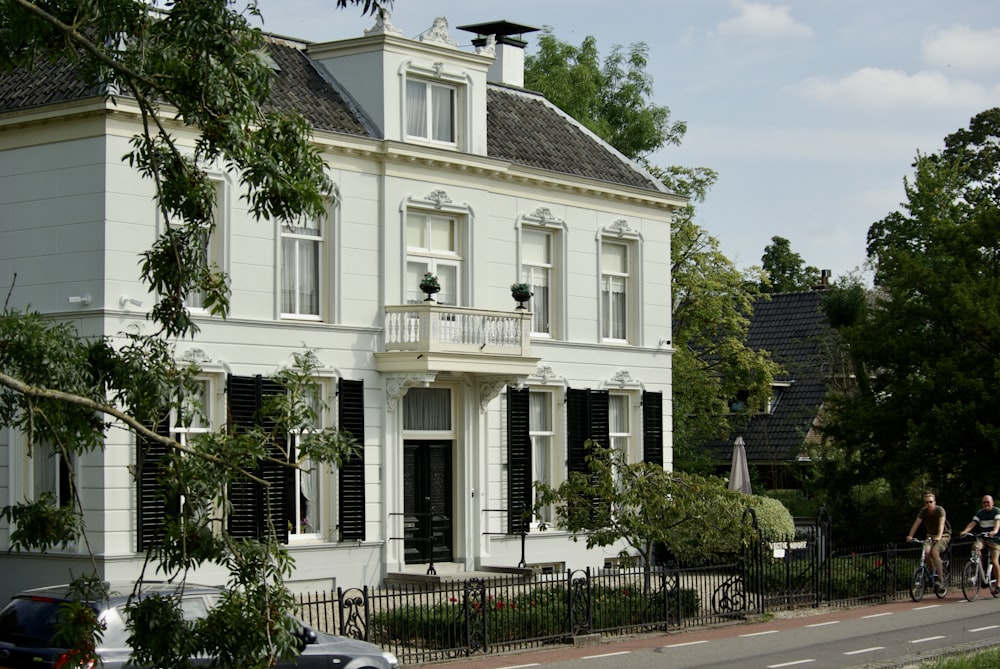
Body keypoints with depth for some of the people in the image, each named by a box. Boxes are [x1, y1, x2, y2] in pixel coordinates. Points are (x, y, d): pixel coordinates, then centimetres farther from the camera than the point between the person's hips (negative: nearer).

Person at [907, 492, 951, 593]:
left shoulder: (940, 510, -17)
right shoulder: (924, 511, -5)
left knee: (934, 551, -30)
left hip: (943, 535, -4)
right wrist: (910, 536, -28)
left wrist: (939, 536, -48)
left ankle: (940, 580, -23)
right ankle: (932, 572, -2)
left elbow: (941, 524, -32)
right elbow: (916, 523, -14)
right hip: (931, 535, 4)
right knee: (926, 551, -26)